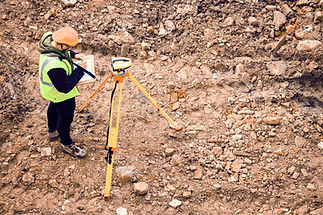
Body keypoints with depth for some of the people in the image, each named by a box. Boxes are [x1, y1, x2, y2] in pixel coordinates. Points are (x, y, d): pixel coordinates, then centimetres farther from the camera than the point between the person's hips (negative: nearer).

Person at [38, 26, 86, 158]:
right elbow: (65, 88, -35)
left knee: (54, 108, 34)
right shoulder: (55, 66, -46)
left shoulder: (48, 38, -21)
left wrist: (73, 55, -7)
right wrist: (79, 72, -27)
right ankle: (67, 144, 43)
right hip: (61, 95, -9)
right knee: (65, 117, 16)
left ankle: (52, 131, 63)